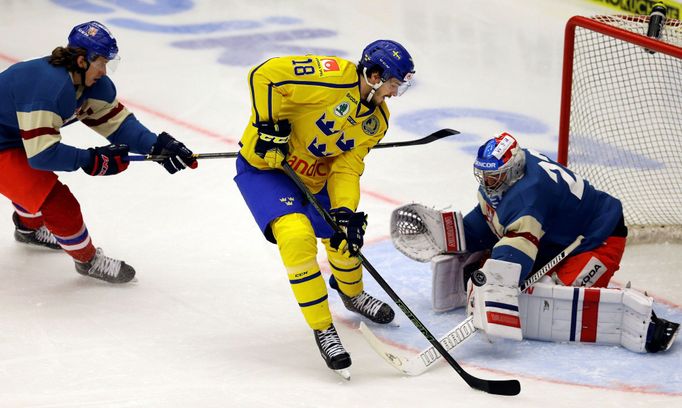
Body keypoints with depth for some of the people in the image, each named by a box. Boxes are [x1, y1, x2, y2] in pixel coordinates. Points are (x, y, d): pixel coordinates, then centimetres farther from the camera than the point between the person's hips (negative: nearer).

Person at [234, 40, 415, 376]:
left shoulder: (376, 120, -2)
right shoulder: (334, 77, -28)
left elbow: (347, 166, -6)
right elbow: (264, 75, -29)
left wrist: (345, 212, -21)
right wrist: (269, 126, -28)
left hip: (313, 178, 8)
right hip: (264, 164, -8)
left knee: (346, 236, 16)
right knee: (297, 237, -27)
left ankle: (351, 292, 52)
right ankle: (323, 330, -15)